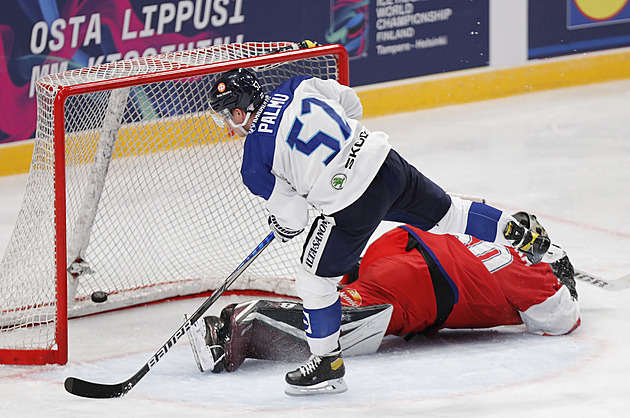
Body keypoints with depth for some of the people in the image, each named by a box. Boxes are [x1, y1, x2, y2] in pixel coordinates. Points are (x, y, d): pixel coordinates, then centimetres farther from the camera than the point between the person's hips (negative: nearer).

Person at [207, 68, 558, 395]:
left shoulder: (254, 164, -6)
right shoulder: (297, 88, 7)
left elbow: (293, 219, -1)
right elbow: (352, 107, 20)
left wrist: (281, 224, 23)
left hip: (353, 206, -6)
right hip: (381, 158, 6)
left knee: (315, 279, 10)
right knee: (446, 213, 27)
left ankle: (328, 363, 19)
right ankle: (522, 236, 37)